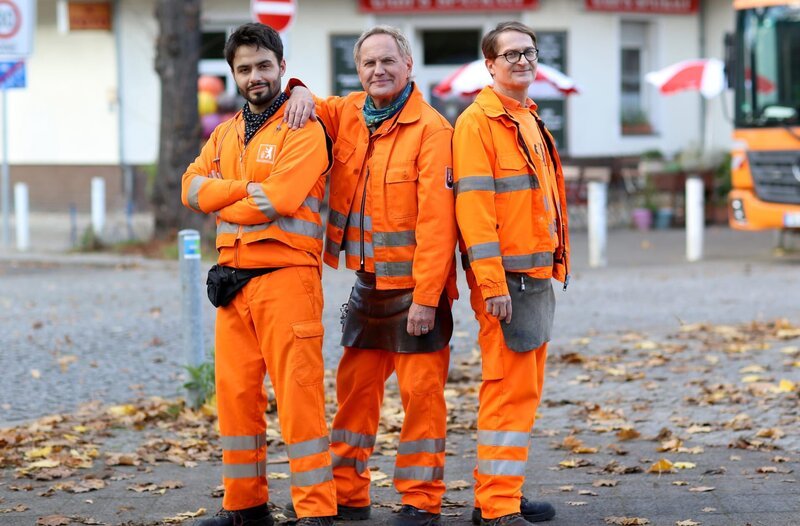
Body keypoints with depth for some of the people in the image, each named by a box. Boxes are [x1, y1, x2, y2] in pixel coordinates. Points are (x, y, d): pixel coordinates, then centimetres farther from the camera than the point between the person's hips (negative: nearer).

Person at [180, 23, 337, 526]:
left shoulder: (303, 129, -5)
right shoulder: (227, 134, 18)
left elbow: (280, 199, -17)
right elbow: (194, 187, 3)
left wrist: (224, 208, -2)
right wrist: (247, 188, -13)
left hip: (287, 276, -7)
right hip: (233, 278, 7)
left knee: (298, 394, -9)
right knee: (236, 393, 10)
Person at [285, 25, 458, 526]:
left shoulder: (431, 129, -14)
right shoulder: (347, 114, 5)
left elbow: (436, 222, -18)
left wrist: (425, 297, -21)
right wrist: (301, 93, -4)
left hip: (415, 287, -7)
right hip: (368, 283, 7)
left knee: (421, 391, -2)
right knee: (355, 385, 12)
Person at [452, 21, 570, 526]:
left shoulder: (531, 120, 18)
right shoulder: (478, 122, -9)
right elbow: (473, 205, -16)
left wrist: (555, 267, 17)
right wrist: (491, 284, -21)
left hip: (540, 276, 9)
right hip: (507, 278, -9)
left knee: (524, 388, 12)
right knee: (510, 388, -10)